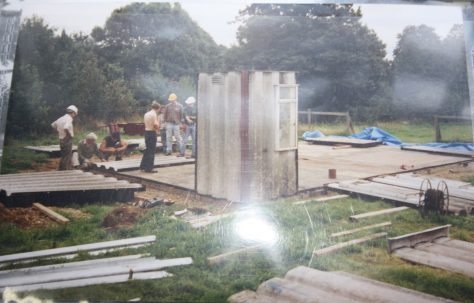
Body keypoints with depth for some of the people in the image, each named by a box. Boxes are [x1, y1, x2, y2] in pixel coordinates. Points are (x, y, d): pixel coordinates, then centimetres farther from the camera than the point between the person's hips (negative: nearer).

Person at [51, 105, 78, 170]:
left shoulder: (61, 118, 10)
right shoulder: (69, 119, -16)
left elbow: (53, 125, 22)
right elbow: (66, 128, -33)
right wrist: (69, 134, -17)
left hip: (61, 140, 9)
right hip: (67, 140, -9)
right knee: (66, 158, -2)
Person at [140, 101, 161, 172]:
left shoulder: (146, 114, 12)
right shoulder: (154, 114, -14)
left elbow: (145, 123, 13)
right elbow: (155, 124, -23)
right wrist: (158, 130, -3)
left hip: (147, 131, 8)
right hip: (152, 132, -8)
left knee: (147, 150, 18)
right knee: (151, 151, -2)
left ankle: (143, 166, 24)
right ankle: (149, 168, 0)